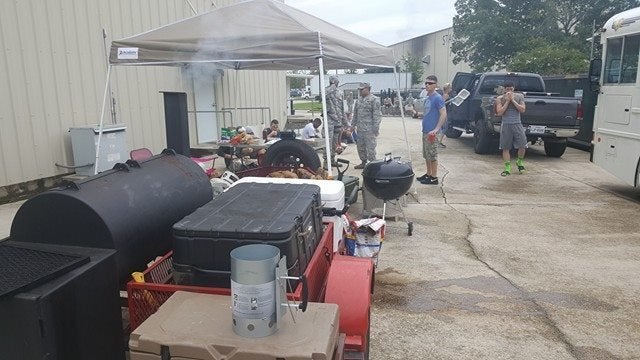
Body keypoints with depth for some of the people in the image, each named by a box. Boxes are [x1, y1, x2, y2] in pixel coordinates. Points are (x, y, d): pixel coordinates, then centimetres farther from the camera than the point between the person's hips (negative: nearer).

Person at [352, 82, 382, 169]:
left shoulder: (374, 99, -7)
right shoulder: (359, 100, 16)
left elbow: (377, 115, -12)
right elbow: (355, 114, 23)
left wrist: (376, 128, -17)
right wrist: (353, 125, 18)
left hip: (369, 129, -8)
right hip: (360, 129, 8)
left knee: (370, 147, -5)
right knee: (360, 146, 13)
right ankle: (363, 162, 26)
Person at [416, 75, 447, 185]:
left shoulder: (437, 98, -12)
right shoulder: (426, 98, 14)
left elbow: (443, 114, -18)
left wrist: (436, 129, -23)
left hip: (432, 132, -9)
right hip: (425, 131, 9)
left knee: (432, 155, -3)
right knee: (426, 155, 15)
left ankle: (434, 178, 5)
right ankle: (428, 174, 26)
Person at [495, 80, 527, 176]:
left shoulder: (519, 96, 6)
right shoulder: (500, 98, 2)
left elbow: (522, 110, -3)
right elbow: (499, 112, -7)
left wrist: (513, 100, -8)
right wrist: (507, 101, -10)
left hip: (517, 124, 1)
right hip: (506, 125, -1)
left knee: (522, 146, -3)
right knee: (505, 148, 1)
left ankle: (519, 162, 26)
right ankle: (507, 168, 10)